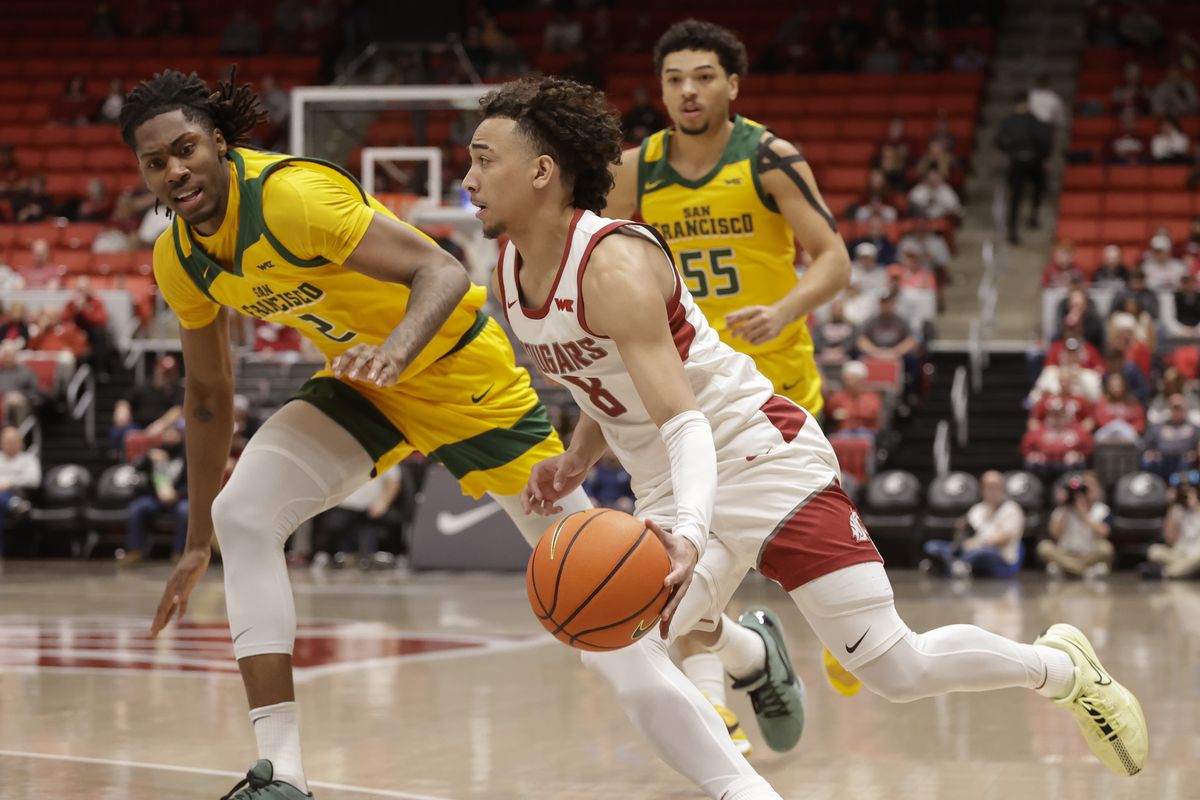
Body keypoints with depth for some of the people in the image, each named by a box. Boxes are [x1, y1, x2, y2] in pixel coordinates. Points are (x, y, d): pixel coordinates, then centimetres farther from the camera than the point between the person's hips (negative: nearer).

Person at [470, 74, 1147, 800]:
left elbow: (682, 420, -33)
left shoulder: (613, 264, -24)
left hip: (760, 459, -8)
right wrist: (577, 461, 6)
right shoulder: (509, 276, 3)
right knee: (609, 647, -18)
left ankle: (1063, 667, 21)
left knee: (896, 666, -7)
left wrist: (687, 532, -49)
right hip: (671, 493, 8)